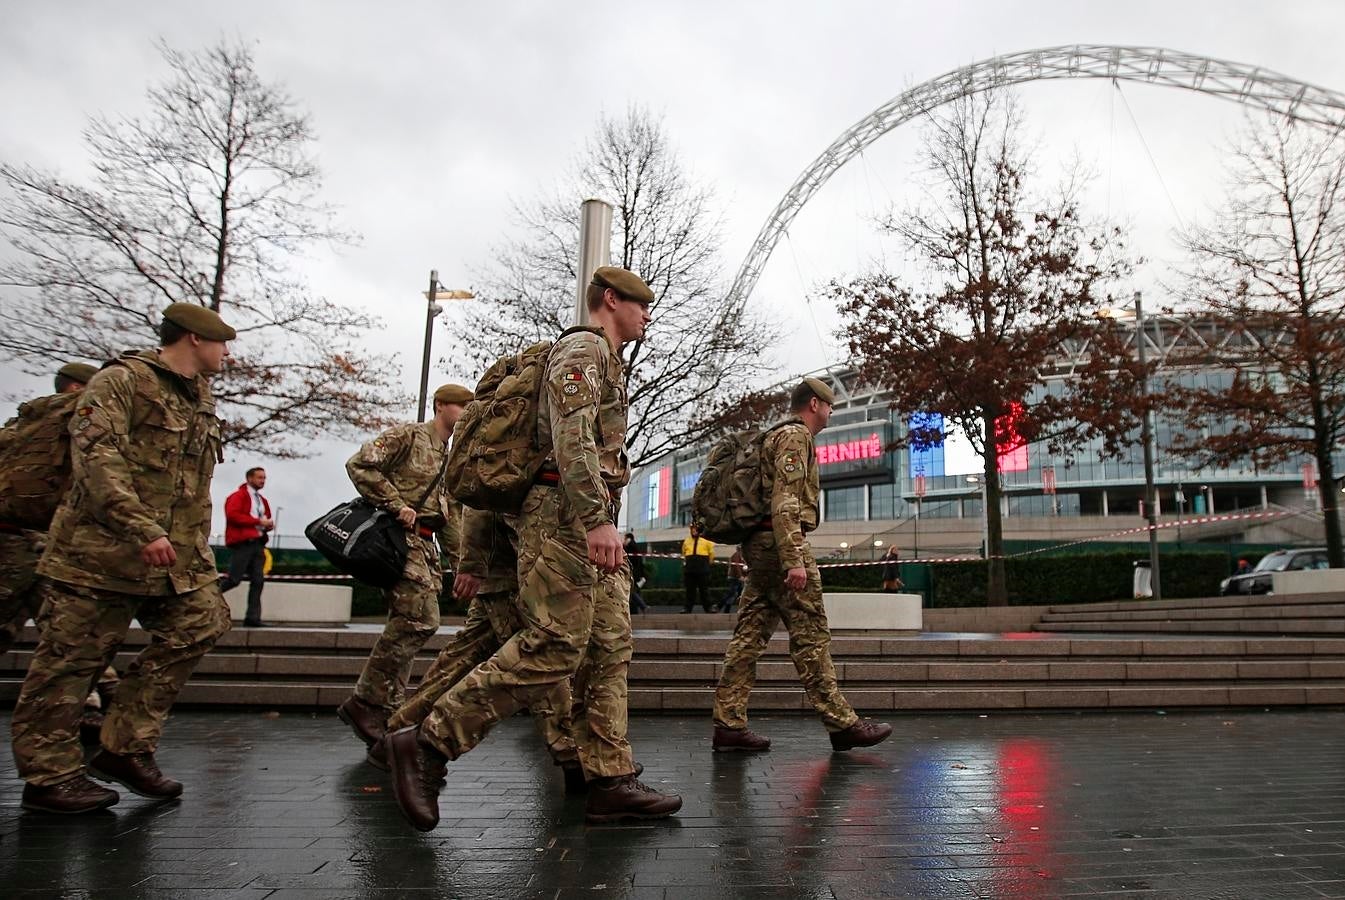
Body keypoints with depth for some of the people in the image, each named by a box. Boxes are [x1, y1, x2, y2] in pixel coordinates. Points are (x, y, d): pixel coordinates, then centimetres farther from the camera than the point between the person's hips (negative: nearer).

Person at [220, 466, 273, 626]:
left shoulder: (263, 501, 22)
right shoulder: (238, 496, -2)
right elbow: (232, 515, -16)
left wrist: (268, 525, 5)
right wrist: (258, 521, -17)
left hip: (258, 544, 7)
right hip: (242, 543, -7)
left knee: (258, 581, -1)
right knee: (234, 579, -9)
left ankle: (252, 617, -1)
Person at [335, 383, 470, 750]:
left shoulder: (449, 460, 24)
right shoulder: (407, 435, -2)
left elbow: (449, 517, 27)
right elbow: (359, 464, -13)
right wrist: (396, 504, -17)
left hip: (425, 545, 9)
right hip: (400, 536, -9)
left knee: (406, 623, 8)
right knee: (420, 619, -19)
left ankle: (387, 715, 14)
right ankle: (365, 702, -11)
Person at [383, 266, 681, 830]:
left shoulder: (606, 363, 28)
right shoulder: (583, 348, -3)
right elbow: (571, 437, -18)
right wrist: (597, 519, -26)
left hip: (590, 525, 11)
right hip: (568, 515, -11)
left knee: (609, 651, 4)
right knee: (553, 649, -15)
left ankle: (610, 782, 6)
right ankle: (428, 744, -8)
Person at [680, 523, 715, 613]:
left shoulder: (706, 540, -1)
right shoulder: (686, 540, 10)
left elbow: (711, 552, 9)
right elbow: (684, 553, 26)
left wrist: (708, 562, 12)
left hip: (703, 568, -3)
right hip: (690, 568, 3)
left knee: (704, 588, 1)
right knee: (690, 589, 6)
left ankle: (708, 606, 6)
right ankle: (688, 607, 10)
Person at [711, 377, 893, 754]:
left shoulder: (777, 437, 25)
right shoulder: (795, 436, -6)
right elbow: (785, 502, -18)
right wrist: (794, 561, -24)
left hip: (758, 546, 10)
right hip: (780, 543, -10)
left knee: (750, 634, 5)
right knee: (811, 635, -6)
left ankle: (729, 724, 5)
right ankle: (841, 723, 0)